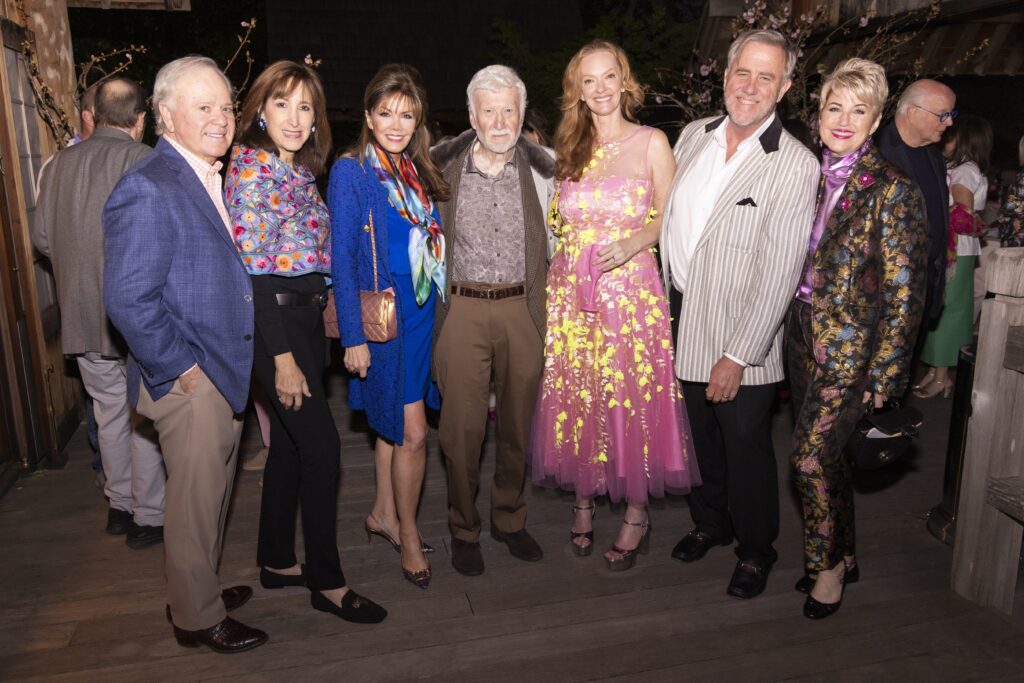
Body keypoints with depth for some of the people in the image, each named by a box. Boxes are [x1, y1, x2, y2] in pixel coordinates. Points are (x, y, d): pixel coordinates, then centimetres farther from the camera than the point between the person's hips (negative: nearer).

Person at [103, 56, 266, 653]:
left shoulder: (214, 179, 10)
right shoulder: (148, 190, -18)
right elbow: (128, 299, -23)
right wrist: (179, 369, -17)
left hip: (226, 374, 9)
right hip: (190, 381, -9)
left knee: (215, 493, 22)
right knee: (195, 503, 7)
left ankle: (202, 588, 42)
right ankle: (198, 617, 27)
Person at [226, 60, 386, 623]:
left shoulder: (299, 169, 13)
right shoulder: (252, 168, -13)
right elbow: (251, 270, -18)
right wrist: (282, 357, -20)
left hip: (304, 317, 9)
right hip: (273, 322, -9)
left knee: (291, 442, 15)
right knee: (321, 445, -5)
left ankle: (276, 561, 29)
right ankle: (326, 581, 10)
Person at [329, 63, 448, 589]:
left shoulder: (417, 171, 11)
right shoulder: (351, 172, -8)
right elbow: (342, 259, -11)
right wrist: (353, 335, -15)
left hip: (421, 311, 6)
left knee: (393, 422, 17)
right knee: (412, 431, -3)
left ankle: (384, 513, 34)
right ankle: (408, 533, 17)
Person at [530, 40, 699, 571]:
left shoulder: (651, 142, 1)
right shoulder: (569, 149, 12)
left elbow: (670, 219, -1)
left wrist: (632, 244, -16)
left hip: (630, 289, -3)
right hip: (571, 290, 4)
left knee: (630, 399, 0)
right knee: (575, 396, 7)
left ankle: (636, 516, 17)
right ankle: (583, 500, 26)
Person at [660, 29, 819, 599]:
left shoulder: (795, 165, -15)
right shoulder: (694, 136, 3)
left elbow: (780, 273, -17)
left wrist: (738, 355, -18)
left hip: (743, 340, -5)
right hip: (685, 325, 5)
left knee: (746, 446, 10)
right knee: (704, 437, 21)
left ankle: (757, 550, 34)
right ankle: (712, 523, 44)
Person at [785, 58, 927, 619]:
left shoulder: (892, 190, -11)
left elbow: (905, 292, -11)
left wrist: (884, 372, -12)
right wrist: (792, 332, 10)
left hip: (850, 345, -6)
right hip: (804, 335, 6)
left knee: (811, 456, -7)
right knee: (826, 453, 15)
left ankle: (827, 563, 17)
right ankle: (842, 557, 34)